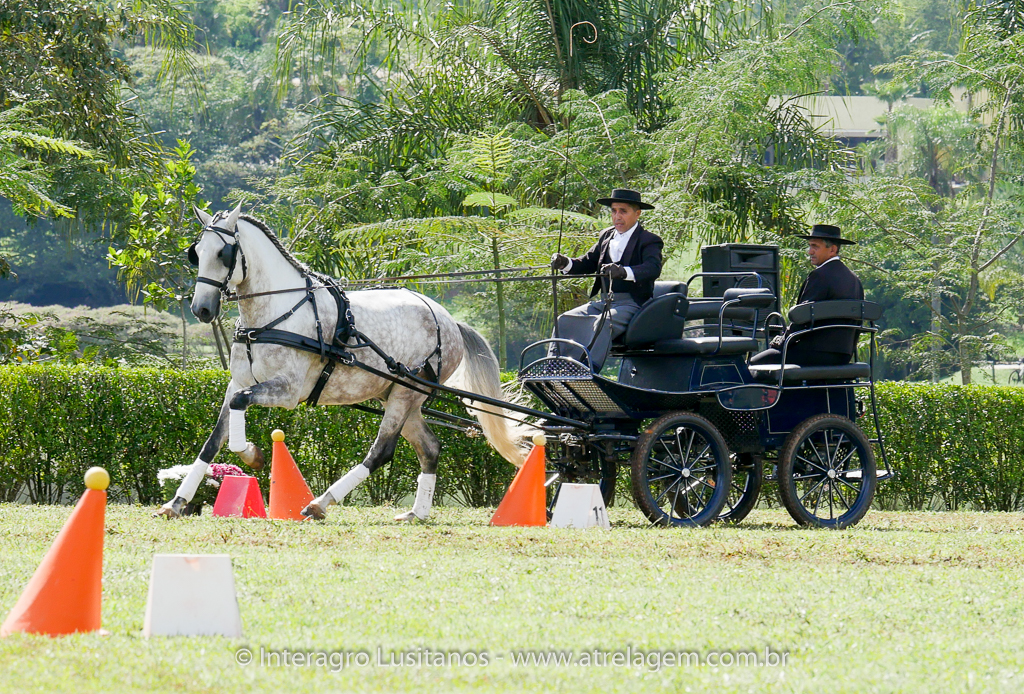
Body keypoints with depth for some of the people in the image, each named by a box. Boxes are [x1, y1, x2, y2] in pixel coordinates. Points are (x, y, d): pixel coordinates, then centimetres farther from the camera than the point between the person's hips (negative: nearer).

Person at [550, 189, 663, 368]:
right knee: (565, 321, -14)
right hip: (604, 301, 7)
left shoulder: (648, 241, -4)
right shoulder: (606, 236, 19)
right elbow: (587, 263, 17)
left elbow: (653, 268, -22)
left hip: (632, 304, -7)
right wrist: (565, 263, -6)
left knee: (602, 323, -35)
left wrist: (623, 272, -41)